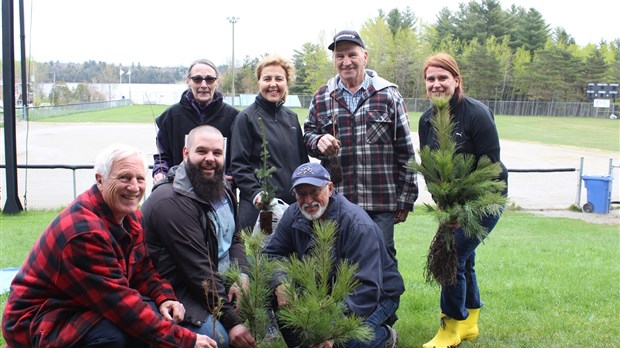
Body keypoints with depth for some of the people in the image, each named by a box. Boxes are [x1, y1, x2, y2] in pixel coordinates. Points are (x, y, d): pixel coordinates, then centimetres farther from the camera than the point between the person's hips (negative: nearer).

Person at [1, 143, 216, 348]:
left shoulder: (130, 216, 0)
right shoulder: (83, 231, -30)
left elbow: (142, 270, 6)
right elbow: (119, 301, -32)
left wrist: (164, 299, -17)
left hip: (85, 308, 8)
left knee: (160, 314, -12)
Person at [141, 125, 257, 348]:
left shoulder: (221, 188, 7)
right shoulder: (171, 202, -22)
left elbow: (234, 238, 12)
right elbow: (198, 269, -25)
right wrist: (232, 321, -26)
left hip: (219, 283, 9)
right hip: (179, 293, -9)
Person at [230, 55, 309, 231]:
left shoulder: (291, 118, 14)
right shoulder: (246, 118, -2)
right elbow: (239, 165, -7)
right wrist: (256, 194, -18)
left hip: (294, 203, 5)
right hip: (260, 207, -5)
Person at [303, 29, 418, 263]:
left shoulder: (388, 95, 3)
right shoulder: (322, 98, 9)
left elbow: (405, 151, 3)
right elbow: (308, 134, 19)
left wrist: (406, 199, 1)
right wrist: (318, 141, -7)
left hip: (381, 203, -2)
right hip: (336, 201, 2)